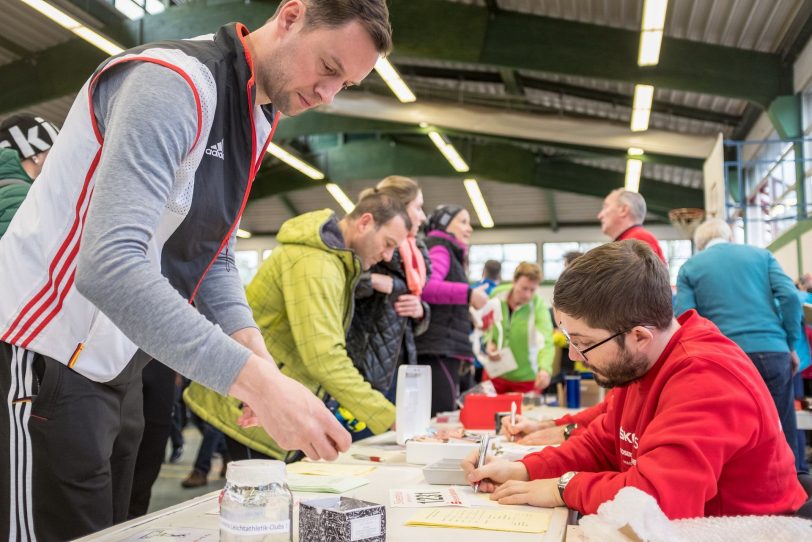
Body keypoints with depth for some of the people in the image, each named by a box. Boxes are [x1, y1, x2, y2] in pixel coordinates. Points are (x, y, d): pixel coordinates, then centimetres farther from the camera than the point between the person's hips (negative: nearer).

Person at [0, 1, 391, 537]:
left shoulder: (258, 122, 8)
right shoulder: (174, 81, -22)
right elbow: (108, 266, -34)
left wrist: (251, 345, -8)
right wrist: (255, 381, -37)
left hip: (116, 364, 9)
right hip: (48, 357, -9)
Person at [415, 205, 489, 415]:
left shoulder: (450, 254, 27)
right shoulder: (438, 248, -1)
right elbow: (426, 286, -22)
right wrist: (469, 294, -17)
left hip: (445, 350, 10)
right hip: (437, 350, -10)